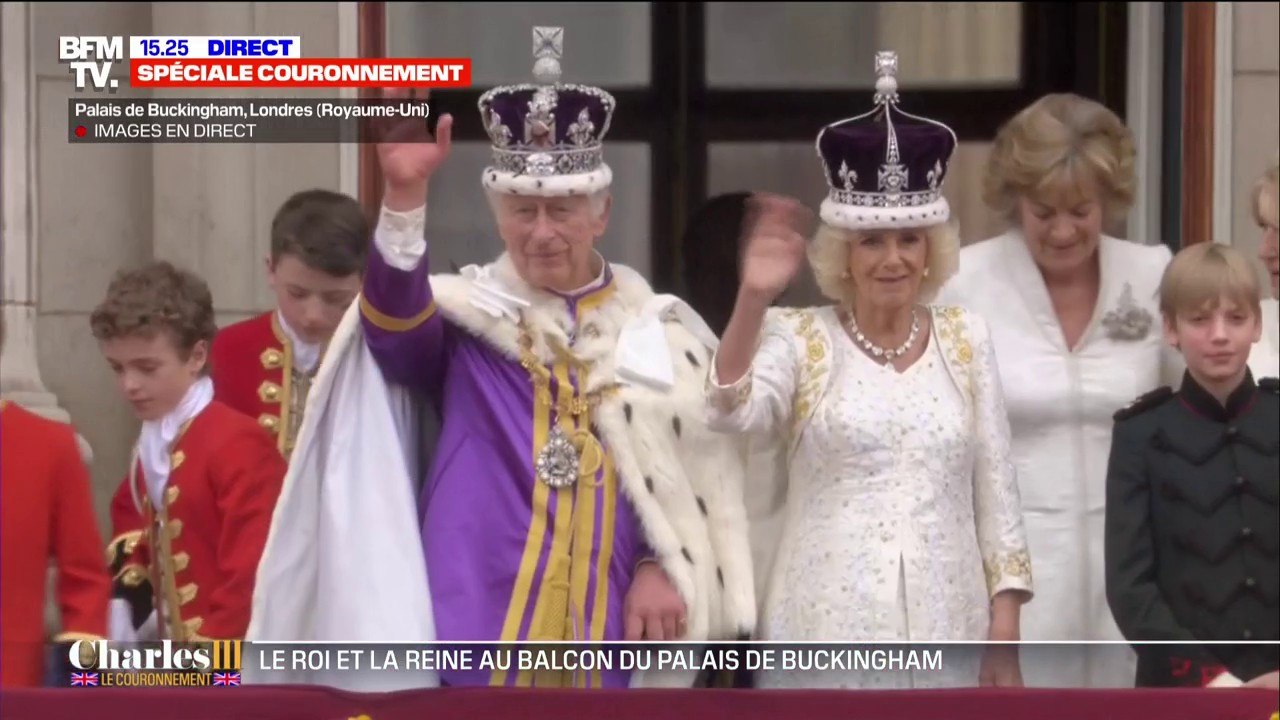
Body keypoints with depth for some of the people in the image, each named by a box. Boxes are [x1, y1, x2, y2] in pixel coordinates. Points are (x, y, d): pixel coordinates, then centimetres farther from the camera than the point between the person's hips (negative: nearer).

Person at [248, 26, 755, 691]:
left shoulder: (658, 330, 11)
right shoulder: (465, 314, 3)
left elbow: (702, 474, 12)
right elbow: (395, 323, -19)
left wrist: (664, 568, -2)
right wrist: (405, 200, -34)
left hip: (605, 633, 2)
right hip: (477, 626, -2)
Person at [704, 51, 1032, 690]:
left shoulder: (965, 339, 9)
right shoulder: (800, 340, 1)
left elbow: (995, 488, 10)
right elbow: (731, 413, -19)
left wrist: (1005, 629, 5)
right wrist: (753, 298, -32)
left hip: (944, 633, 3)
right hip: (828, 635, -3)